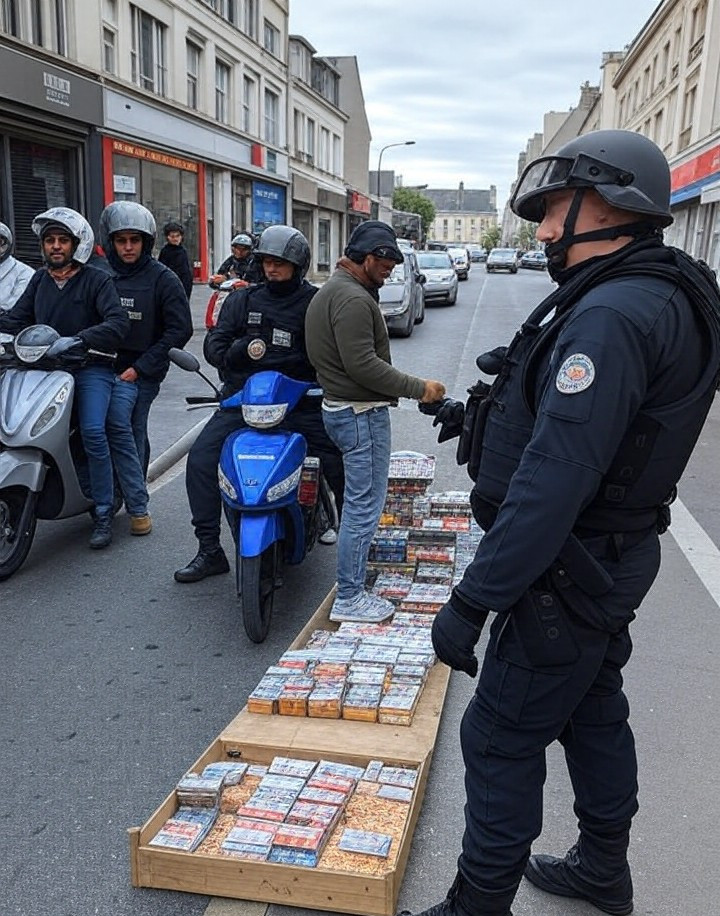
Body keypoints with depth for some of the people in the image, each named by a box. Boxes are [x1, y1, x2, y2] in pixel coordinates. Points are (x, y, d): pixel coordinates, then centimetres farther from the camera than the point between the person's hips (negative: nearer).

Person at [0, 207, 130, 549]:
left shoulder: (97, 280, 2)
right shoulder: (39, 280, 18)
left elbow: (118, 323, -14)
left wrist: (75, 340, -28)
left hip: (91, 367, -5)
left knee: (92, 432, -25)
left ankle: (104, 514, -14)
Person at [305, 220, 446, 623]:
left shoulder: (332, 290, 16)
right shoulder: (353, 299, -19)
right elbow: (363, 364, -25)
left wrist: (390, 390, 16)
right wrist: (418, 389, -21)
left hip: (340, 405, 11)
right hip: (361, 413, -11)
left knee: (359, 499, 23)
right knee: (364, 505, -5)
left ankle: (357, 565, 37)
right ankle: (349, 598, 3)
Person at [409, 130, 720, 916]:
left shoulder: (610, 316, -25)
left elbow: (553, 482, -31)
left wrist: (474, 600, -28)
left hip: (570, 571, -10)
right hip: (611, 556, 10)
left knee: (501, 739, 2)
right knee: (593, 711, 23)